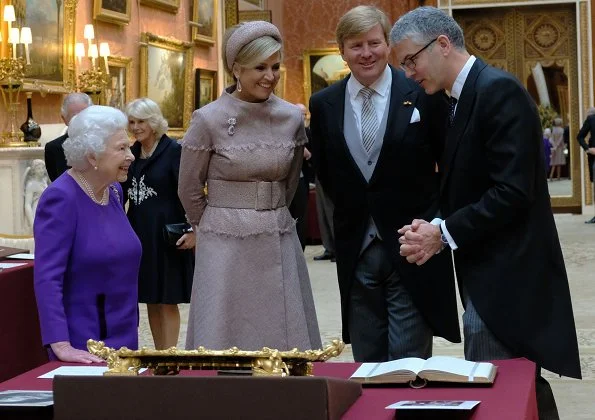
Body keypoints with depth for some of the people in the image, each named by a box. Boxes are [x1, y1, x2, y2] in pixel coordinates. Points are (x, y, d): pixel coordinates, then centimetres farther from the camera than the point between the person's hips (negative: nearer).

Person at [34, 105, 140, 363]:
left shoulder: (114, 192, 7)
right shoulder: (61, 197, -16)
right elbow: (47, 278, -23)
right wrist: (60, 346, -30)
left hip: (124, 338, 7)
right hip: (83, 346, -7)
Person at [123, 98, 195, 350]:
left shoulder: (173, 151, -9)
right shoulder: (132, 153, 10)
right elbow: (122, 192, 14)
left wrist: (193, 230, -19)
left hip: (166, 233, -6)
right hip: (139, 232, 6)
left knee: (167, 300, -1)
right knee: (150, 300, 11)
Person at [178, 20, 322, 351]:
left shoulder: (293, 117, 2)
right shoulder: (209, 119, -9)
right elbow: (189, 190, 3)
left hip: (280, 247, 3)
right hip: (226, 248, -3)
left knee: (287, 345, 6)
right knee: (224, 344, 1)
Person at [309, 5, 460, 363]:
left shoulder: (423, 94, -5)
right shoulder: (323, 104, 5)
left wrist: (436, 221, 1)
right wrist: (352, 212, 8)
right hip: (355, 253, 3)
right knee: (367, 364, 11)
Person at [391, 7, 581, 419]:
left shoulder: (499, 90, -14)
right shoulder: (465, 98, 15)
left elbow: (514, 191, -21)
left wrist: (445, 234, -16)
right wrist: (436, 229, -1)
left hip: (506, 278, -9)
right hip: (490, 275, 9)